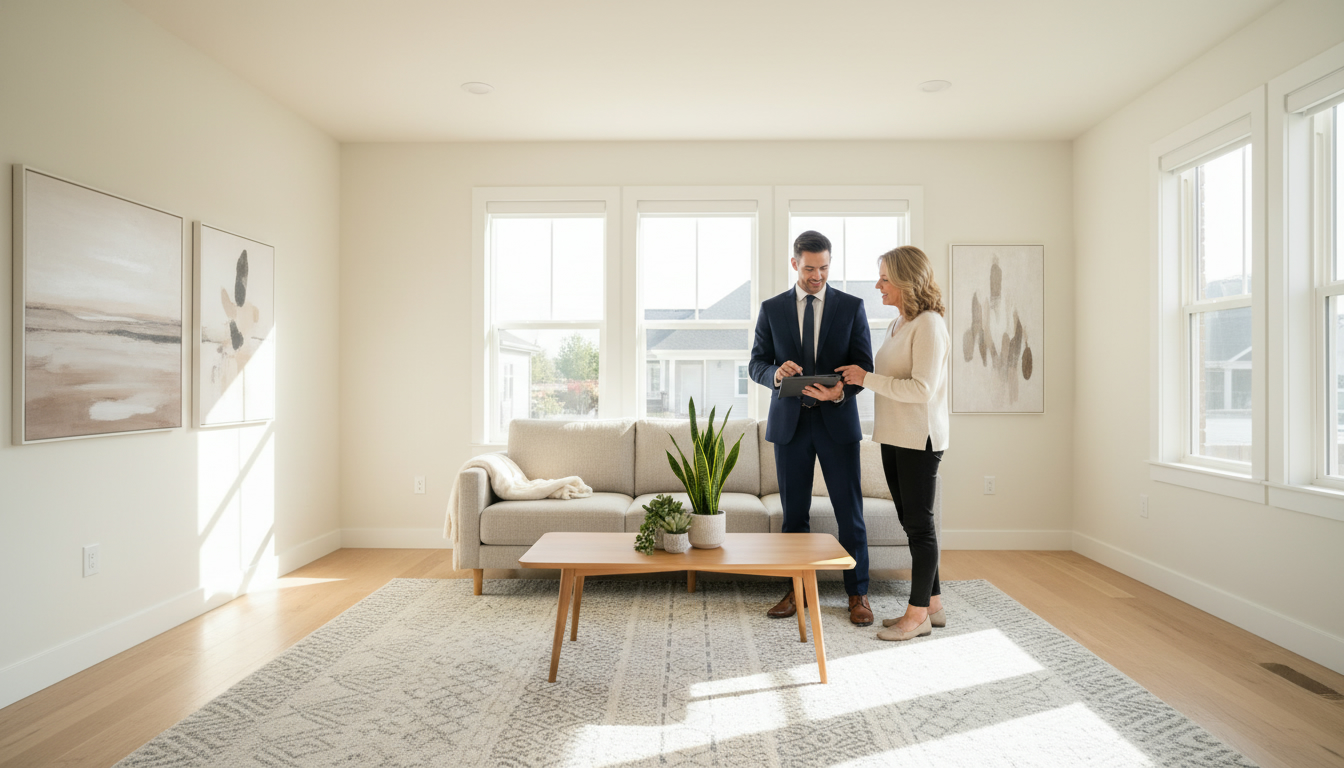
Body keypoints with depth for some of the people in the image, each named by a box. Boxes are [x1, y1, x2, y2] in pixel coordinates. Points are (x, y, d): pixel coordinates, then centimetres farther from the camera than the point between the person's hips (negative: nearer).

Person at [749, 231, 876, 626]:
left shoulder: (851, 306, 3)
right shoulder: (771, 309, 6)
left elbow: (864, 364, 0)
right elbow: (756, 363, 5)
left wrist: (842, 390, -21)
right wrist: (776, 372, -19)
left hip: (837, 420, -1)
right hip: (789, 420, 1)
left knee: (850, 511, 3)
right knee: (794, 512, 9)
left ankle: (857, 593, 19)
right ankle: (797, 590, 23)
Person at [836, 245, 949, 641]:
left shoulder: (928, 325, -14)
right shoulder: (897, 325, 15)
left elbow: (921, 389, -21)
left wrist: (867, 378, -17)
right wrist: (856, 378, 7)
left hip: (919, 439, -9)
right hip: (895, 437, 9)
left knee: (919, 525, 1)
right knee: (912, 523, 14)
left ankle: (918, 615, 13)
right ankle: (932, 604, 27)